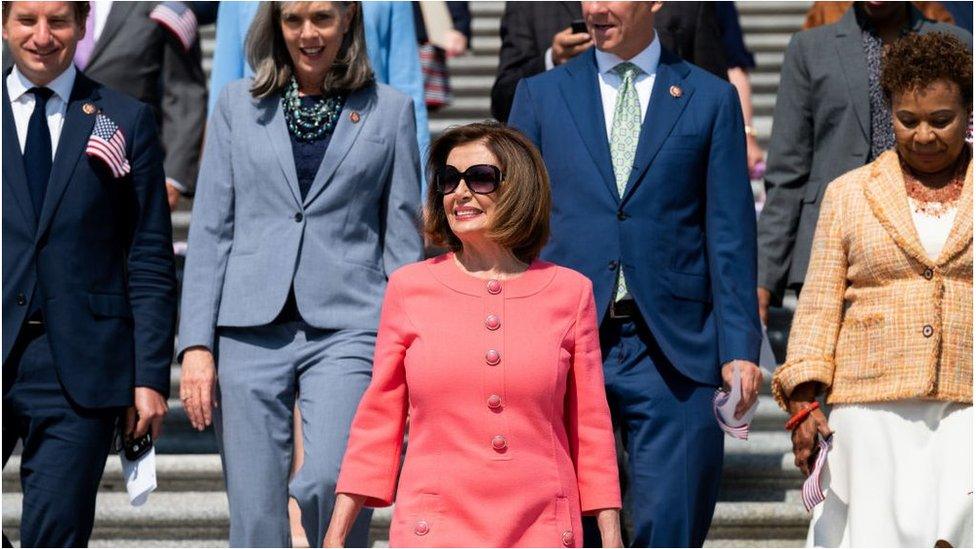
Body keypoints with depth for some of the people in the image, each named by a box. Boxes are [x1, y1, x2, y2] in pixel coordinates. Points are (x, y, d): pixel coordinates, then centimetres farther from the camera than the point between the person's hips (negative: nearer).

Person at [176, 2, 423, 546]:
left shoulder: (389, 110, 8)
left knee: (329, 480, -23)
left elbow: (404, 240, 8)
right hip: (251, 331, 2)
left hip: (345, 328, -2)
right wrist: (197, 343, 0)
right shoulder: (239, 104, 10)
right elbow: (210, 230, 9)